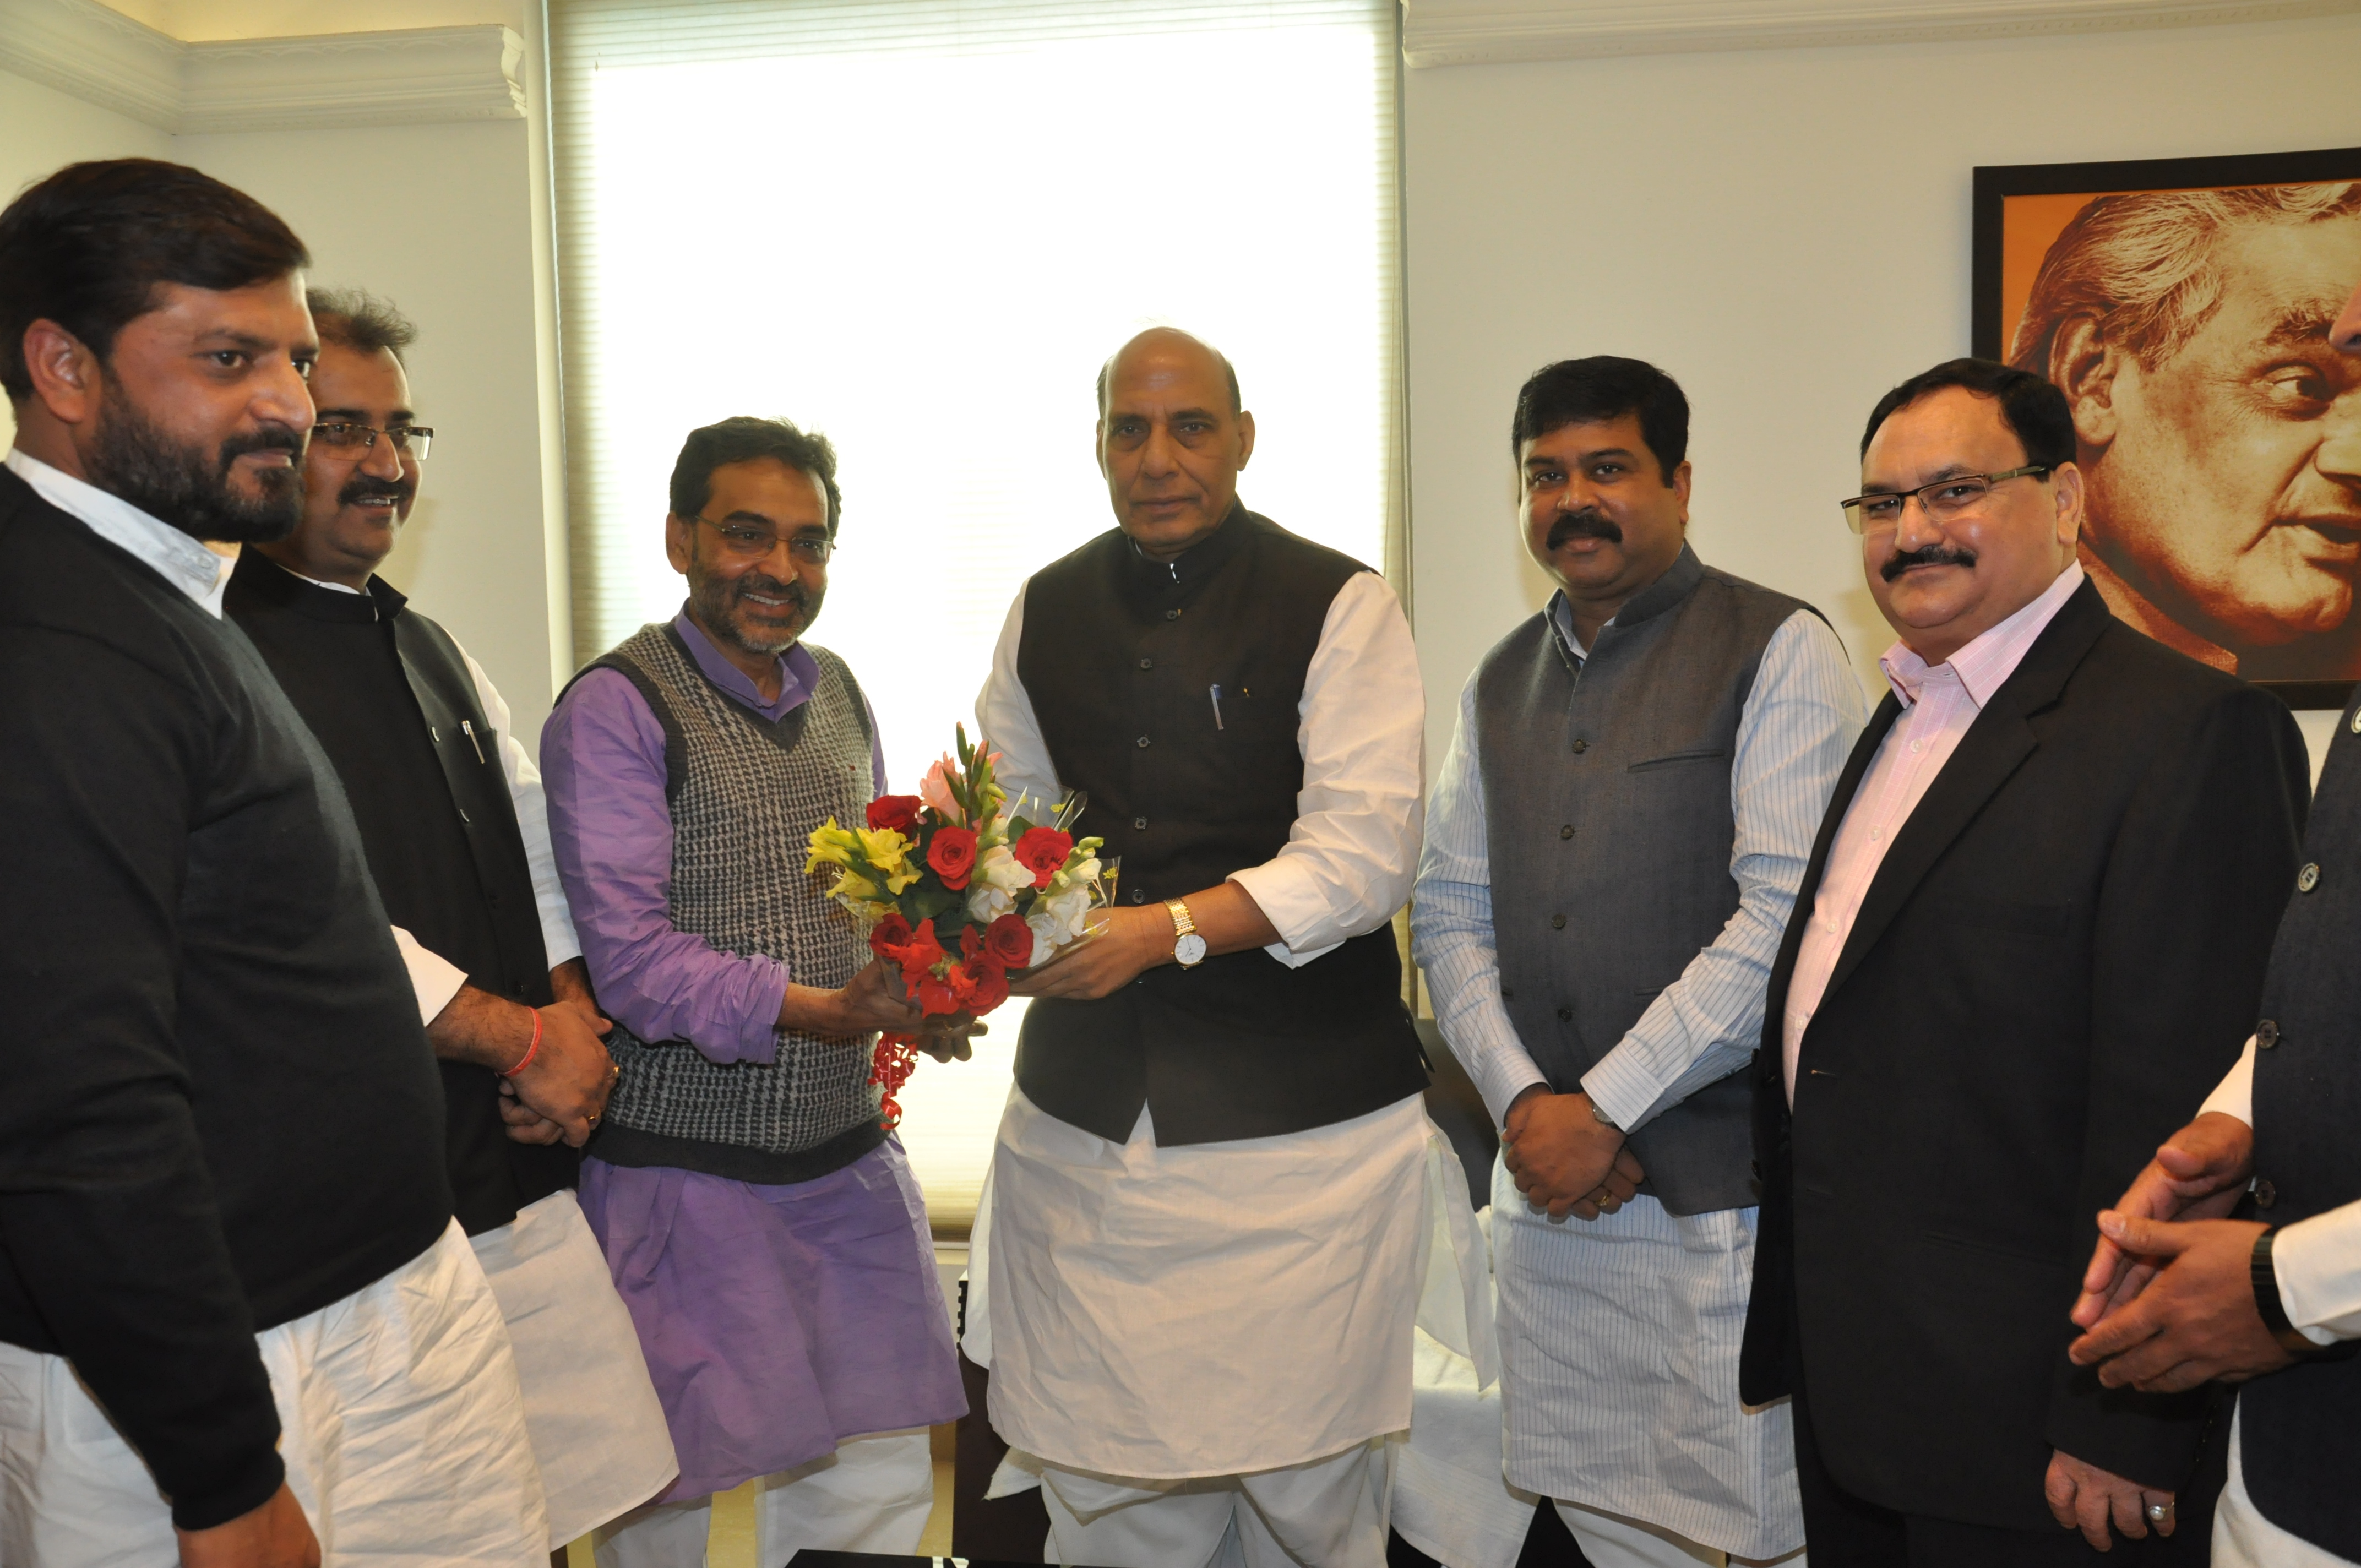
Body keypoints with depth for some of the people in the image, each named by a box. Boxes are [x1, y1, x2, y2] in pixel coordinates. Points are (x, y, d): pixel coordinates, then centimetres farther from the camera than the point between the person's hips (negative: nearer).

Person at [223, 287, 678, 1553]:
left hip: (521, 1175, 8)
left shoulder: (430, 651, 16)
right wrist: (517, 1036, -12)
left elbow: (536, 848, 19)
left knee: (551, 1510, 13)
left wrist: (573, 1020, 2)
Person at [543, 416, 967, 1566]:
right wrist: (819, 1011, -28)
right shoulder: (615, 708, -10)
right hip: (678, 1171, -5)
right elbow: (630, 955, -17)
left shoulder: (837, 691, 11)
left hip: (846, 1155, 6)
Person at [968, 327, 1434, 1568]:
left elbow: (1362, 859, -13)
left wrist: (1167, 929, -24)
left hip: (1300, 1122, -3)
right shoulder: (1046, 611, 11)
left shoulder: (1339, 607, -5)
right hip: (1082, 1111, 4)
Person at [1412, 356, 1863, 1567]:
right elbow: (1448, 912, 10)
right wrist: (1522, 1101, -4)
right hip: (1544, 1184, 6)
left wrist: (1604, 1110, -13)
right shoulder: (1502, 680, 13)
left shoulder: (1778, 650, -6)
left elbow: (1784, 920, -15)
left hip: (1722, 1191, -5)